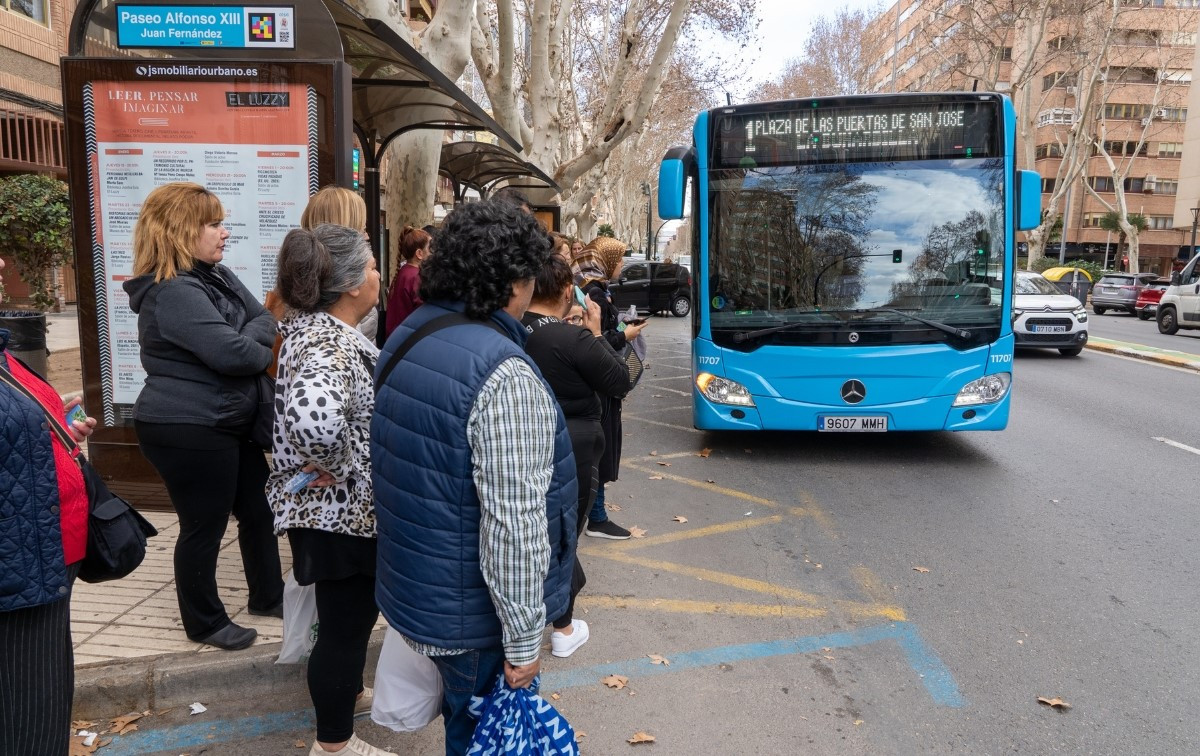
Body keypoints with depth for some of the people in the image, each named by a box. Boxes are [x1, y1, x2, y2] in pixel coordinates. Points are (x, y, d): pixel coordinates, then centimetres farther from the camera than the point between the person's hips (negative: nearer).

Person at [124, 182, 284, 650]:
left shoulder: (216, 275, 9)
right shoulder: (173, 292, -22)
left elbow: (265, 320, 8)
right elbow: (233, 353, -28)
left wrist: (248, 339, -13)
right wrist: (265, 351, -8)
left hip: (229, 421, 10)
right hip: (188, 431, -10)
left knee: (258, 510, 18)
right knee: (204, 527, 5)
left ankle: (267, 596, 36)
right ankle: (204, 623, 24)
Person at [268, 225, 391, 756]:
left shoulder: (314, 325, 5)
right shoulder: (329, 344, -28)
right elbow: (313, 416, -48)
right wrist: (333, 465, -31)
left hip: (338, 508, 10)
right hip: (340, 512, -10)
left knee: (355, 613, 28)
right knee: (345, 622, 7)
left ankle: (349, 693, 50)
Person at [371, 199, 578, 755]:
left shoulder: (406, 338, 2)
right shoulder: (504, 375, -27)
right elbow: (514, 524, -27)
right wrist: (523, 640, -17)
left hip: (411, 585, 8)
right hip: (473, 612, -8)